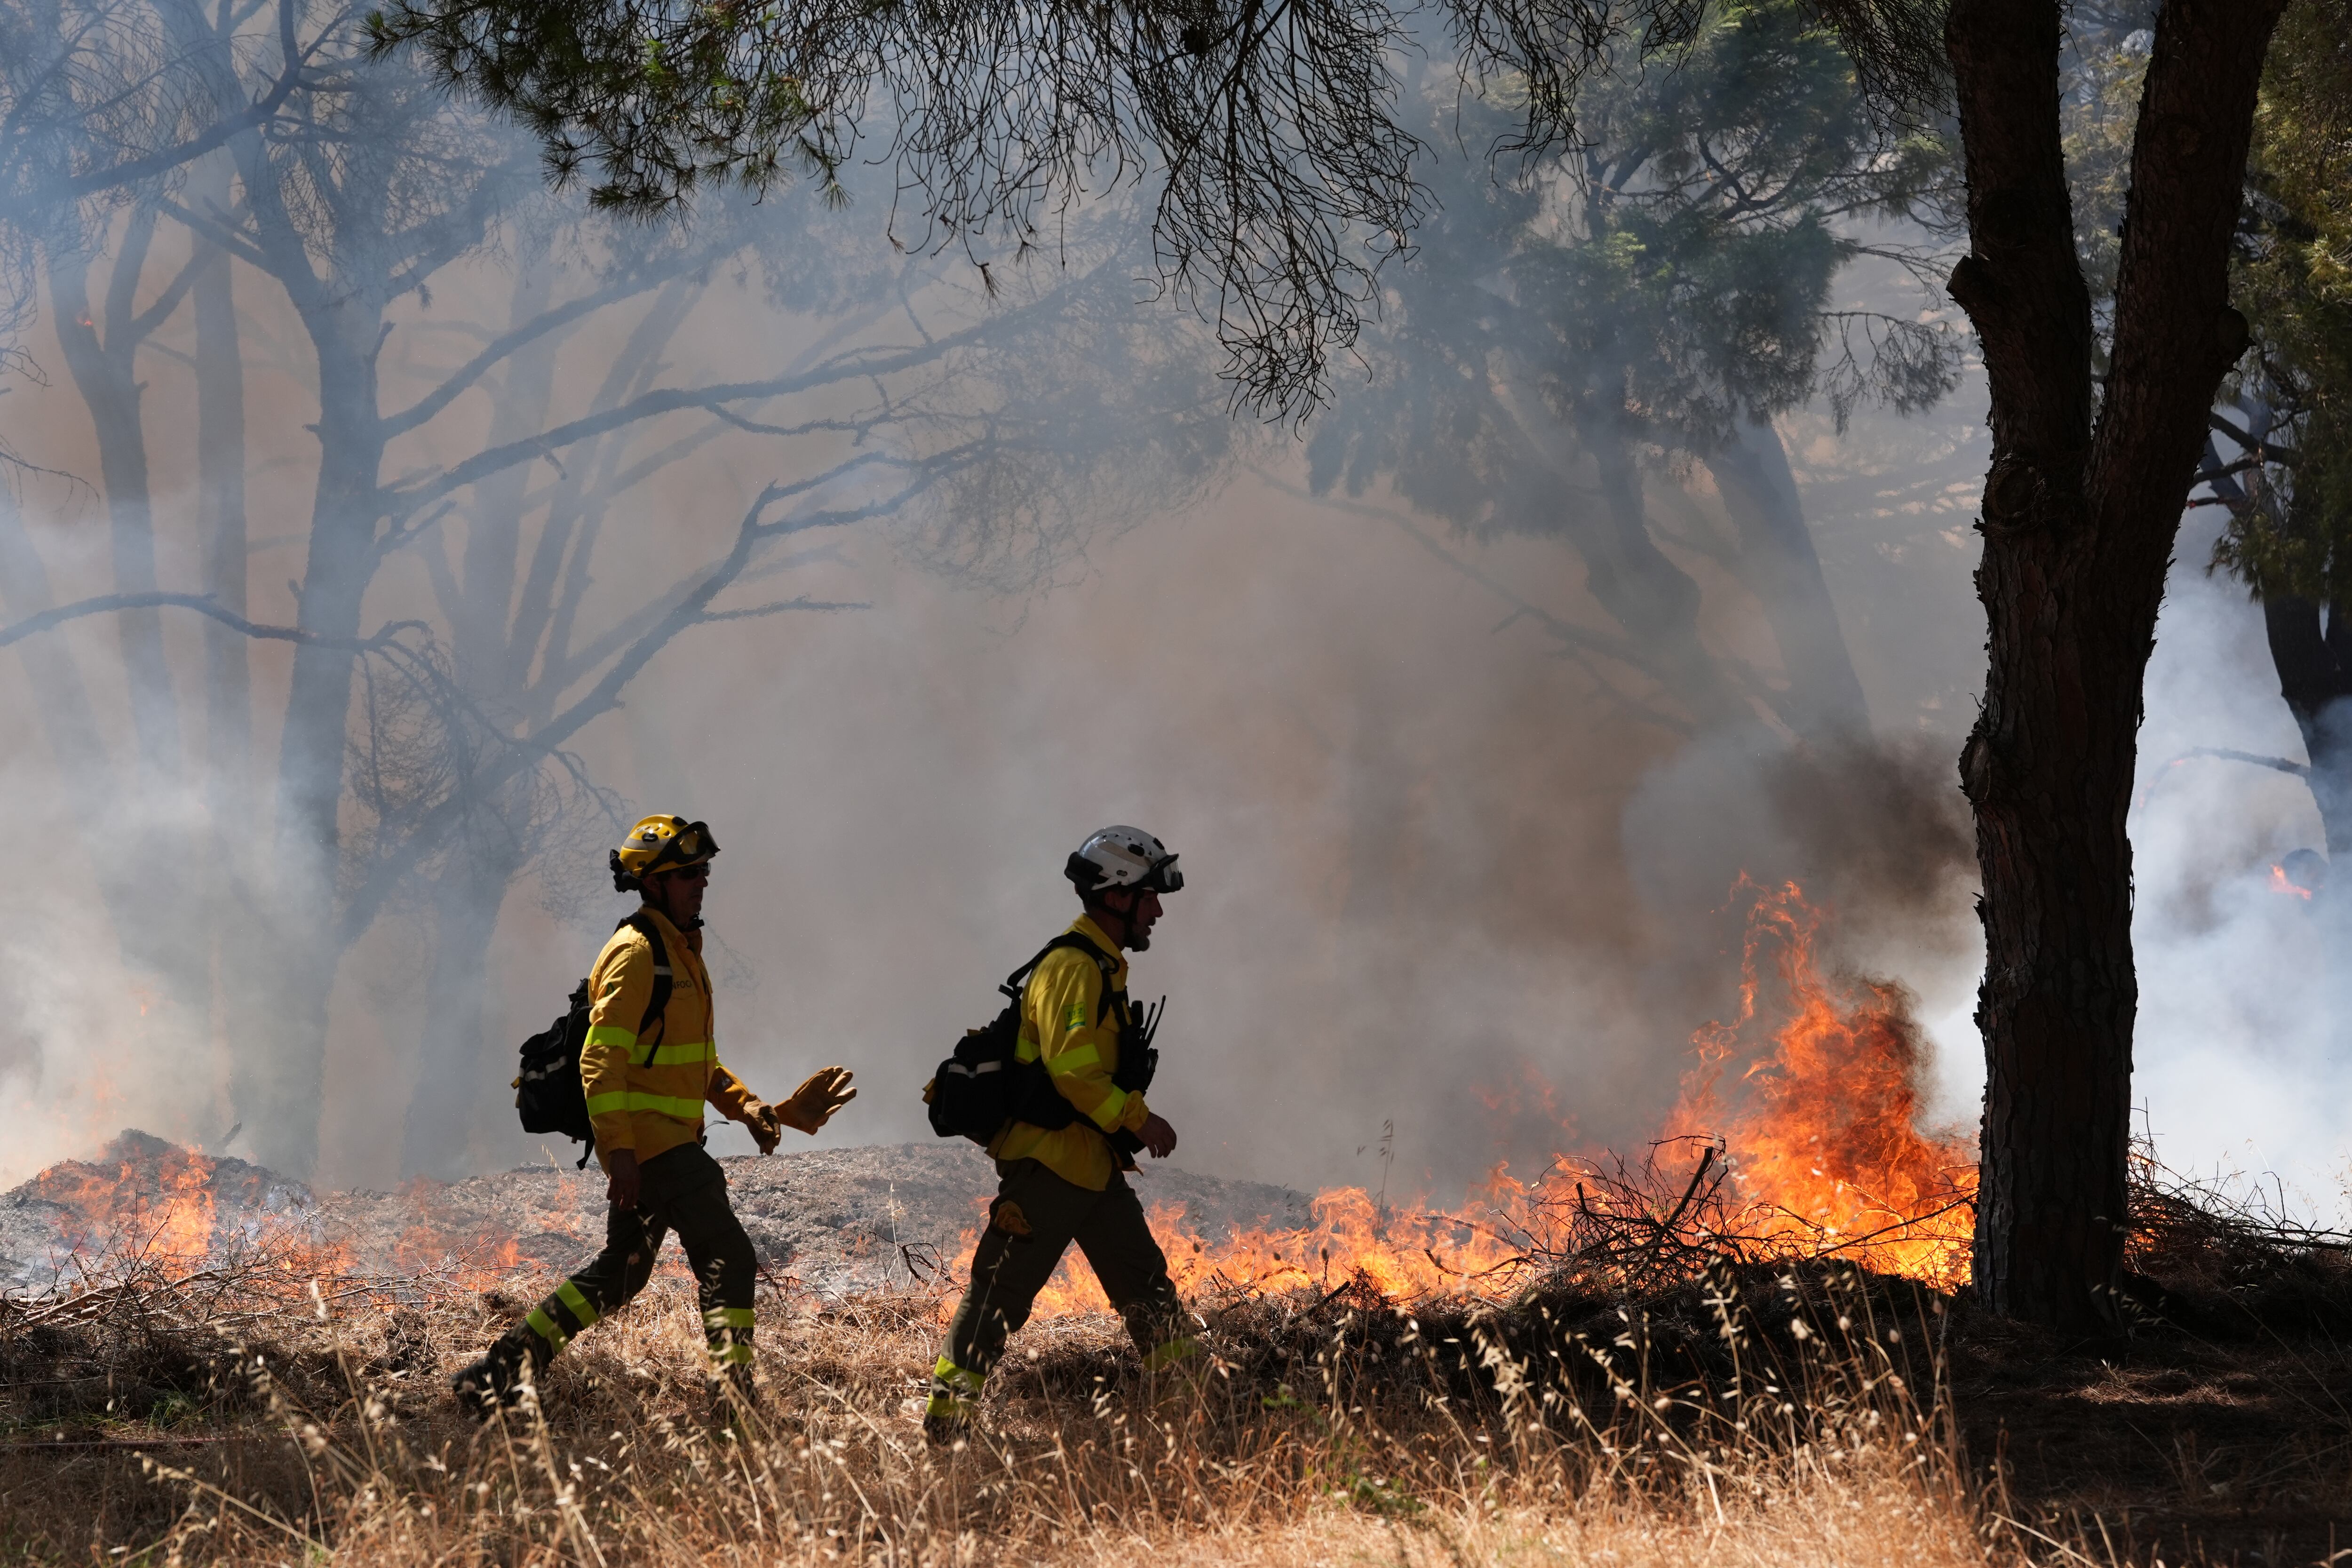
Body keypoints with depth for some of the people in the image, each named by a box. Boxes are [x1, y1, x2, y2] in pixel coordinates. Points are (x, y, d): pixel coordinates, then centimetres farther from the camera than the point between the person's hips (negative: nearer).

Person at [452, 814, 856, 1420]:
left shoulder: (680, 950, 19)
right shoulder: (636, 952, -13)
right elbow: (601, 1059, -19)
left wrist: (743, 1103, 12)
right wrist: (618, 1152, -25)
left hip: (671, 1139, 10)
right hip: (646, 1139, -10)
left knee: (619, 1275, 15)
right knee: (729, 1255, -15)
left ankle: (496, 1372, 20)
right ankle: (732, 1404, -19)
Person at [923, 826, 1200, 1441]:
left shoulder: (1105, 968, 18)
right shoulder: (1072, 968, -15)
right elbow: (1071, 1068, -24)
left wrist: (1128, 1130, 17)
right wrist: (1138, 1118, -19)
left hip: (1093, 1166, 10)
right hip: (1047, 1164, -10)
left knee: (1149, 1288, 9)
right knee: (999, 1294, -6)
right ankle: (945, 1421, -2)